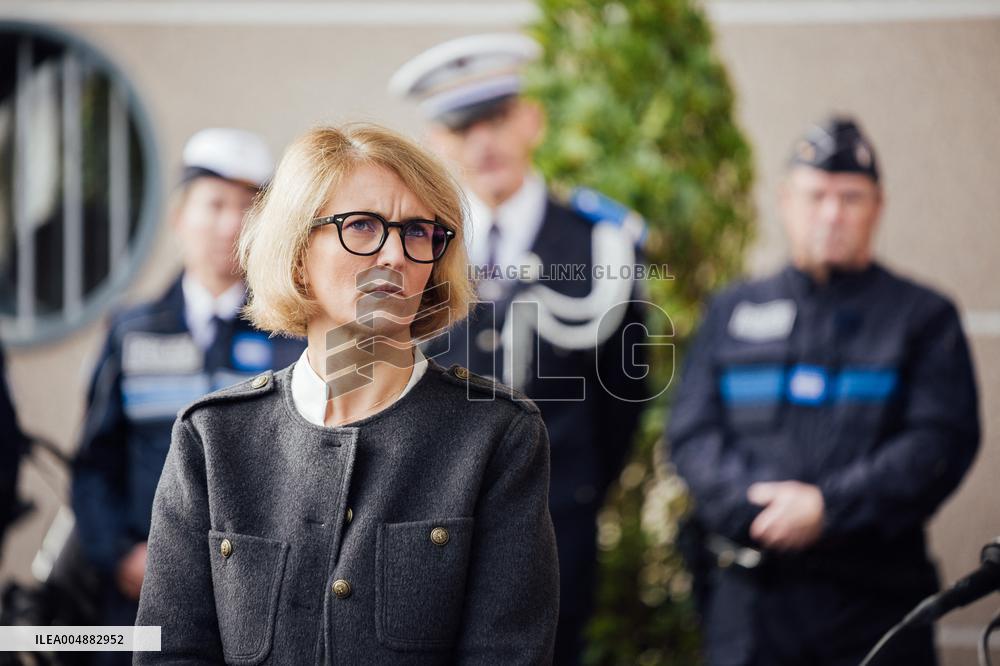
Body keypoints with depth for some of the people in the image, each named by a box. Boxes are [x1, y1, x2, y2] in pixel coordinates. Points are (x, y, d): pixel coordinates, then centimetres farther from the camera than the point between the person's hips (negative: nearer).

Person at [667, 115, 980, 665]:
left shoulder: (924, 318, 9)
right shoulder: (731, 312, 17)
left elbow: (943, 441, -3)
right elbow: (692, 433, 8)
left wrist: (827, 506, -14)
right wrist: (755, 507, -11)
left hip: (875, 599, -1)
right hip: (750, 594, 2)